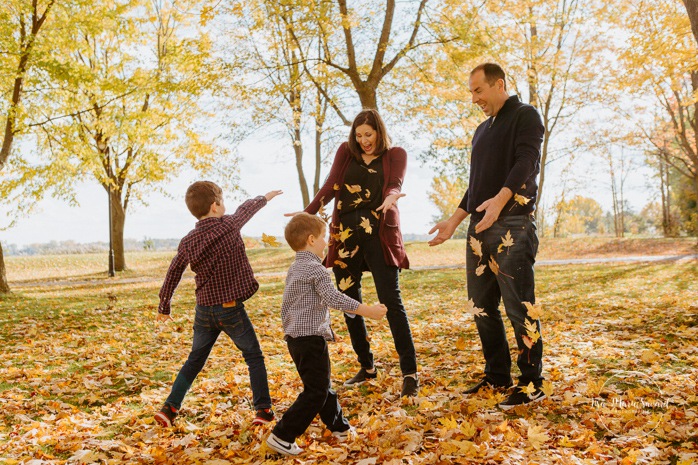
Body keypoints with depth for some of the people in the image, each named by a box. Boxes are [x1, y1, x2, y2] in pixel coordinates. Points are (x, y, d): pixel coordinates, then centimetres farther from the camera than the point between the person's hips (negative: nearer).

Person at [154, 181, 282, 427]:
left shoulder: (187, 242, 1)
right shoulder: (229, 226, -12)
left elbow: (173, 274, 10)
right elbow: (245, 209, 7)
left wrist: (164, 306, 22)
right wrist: (264, 198, 28)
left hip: (204, 311, 4)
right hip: (231, 309, -4)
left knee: (194, 361, 20)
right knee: (254, 358, 11)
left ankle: (169, 407, 17)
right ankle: (263, 409, 11)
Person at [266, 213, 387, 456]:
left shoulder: (295, 268, 14)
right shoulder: (315, 268, -16)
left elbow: (286, 305, 22)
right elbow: (333, 298, -28)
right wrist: (367, 310, -28)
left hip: (296, 337, 10)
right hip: (311, 338, -10)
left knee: (323, 386, 20)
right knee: (315, 392, -3)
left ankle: (340, 428, 33)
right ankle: (282, 436, -2)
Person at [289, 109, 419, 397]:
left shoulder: (395, 155, 8)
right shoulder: (345, 152, 14)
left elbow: (396, 185, -10)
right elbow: (331, 186, 6)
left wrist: (390, 198, -34)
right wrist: (308, 213, -8)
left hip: (379, 231, -3)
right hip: (346, 233, 4)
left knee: (390, 300, -11)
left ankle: (410, 373, -6)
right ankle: (367, 367, 19)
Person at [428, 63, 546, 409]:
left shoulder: (525, 116, -1)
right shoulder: (482, 130, 23)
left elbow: (526, 162, -18)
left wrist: (500, 199, -34)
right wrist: (454, 221, 21)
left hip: (513, 224, -8)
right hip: (480, 226, 8)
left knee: (519, 308, -8)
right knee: (482, 306, 10)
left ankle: (532, 384, 2)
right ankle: (497, 375, 22)